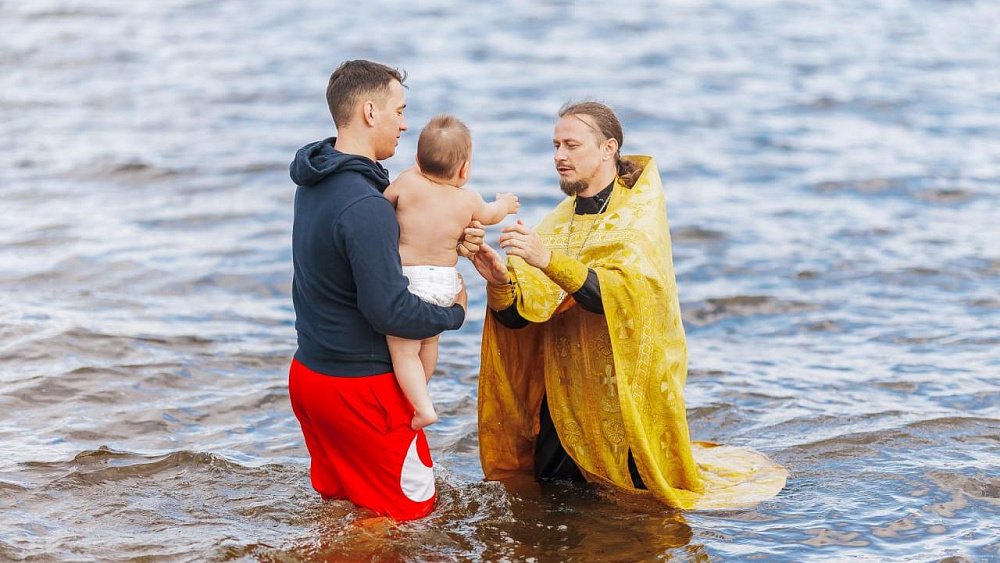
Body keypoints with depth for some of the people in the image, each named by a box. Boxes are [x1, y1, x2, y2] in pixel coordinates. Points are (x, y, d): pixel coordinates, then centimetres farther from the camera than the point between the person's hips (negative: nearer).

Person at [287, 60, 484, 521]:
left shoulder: (316, 181, 5)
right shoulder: (364, 204, -26)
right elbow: (390, 311, -26)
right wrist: (455, 313, -9)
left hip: (308, 372, 9)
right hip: (359, 387, -9)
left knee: (340, 500, 22)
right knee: (413, 509, 6)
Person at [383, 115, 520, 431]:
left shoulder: (408, 183, -9)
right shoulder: (469, 201, 2)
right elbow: (489, 215, 24)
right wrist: (504, 204, 47)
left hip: (409, 281, -5)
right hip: (445, 282, 5)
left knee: (404, 349, -4)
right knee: (429, 342, 25)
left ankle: (423, 407, -15)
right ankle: (419, 393, 40)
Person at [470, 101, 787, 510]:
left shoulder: (640, 217, -11)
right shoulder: (557, 223, 6)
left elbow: (628, 294, -30)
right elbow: (518, 314, -2)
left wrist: (548, 259, -37)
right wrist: (500, 282, -23)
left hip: (625, 396, -6)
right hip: (561, 398, 6)